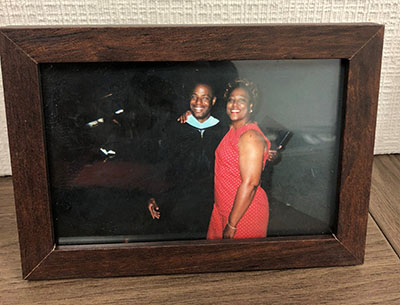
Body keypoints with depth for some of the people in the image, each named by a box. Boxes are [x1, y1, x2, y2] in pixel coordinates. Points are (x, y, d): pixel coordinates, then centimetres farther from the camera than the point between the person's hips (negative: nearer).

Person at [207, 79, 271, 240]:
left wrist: (232, 224, -23)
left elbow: (249, 184, -25)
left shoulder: (250, 137, -20)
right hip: (222, 209, 9)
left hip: (244, 213, -9)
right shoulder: (232, 131, 8)